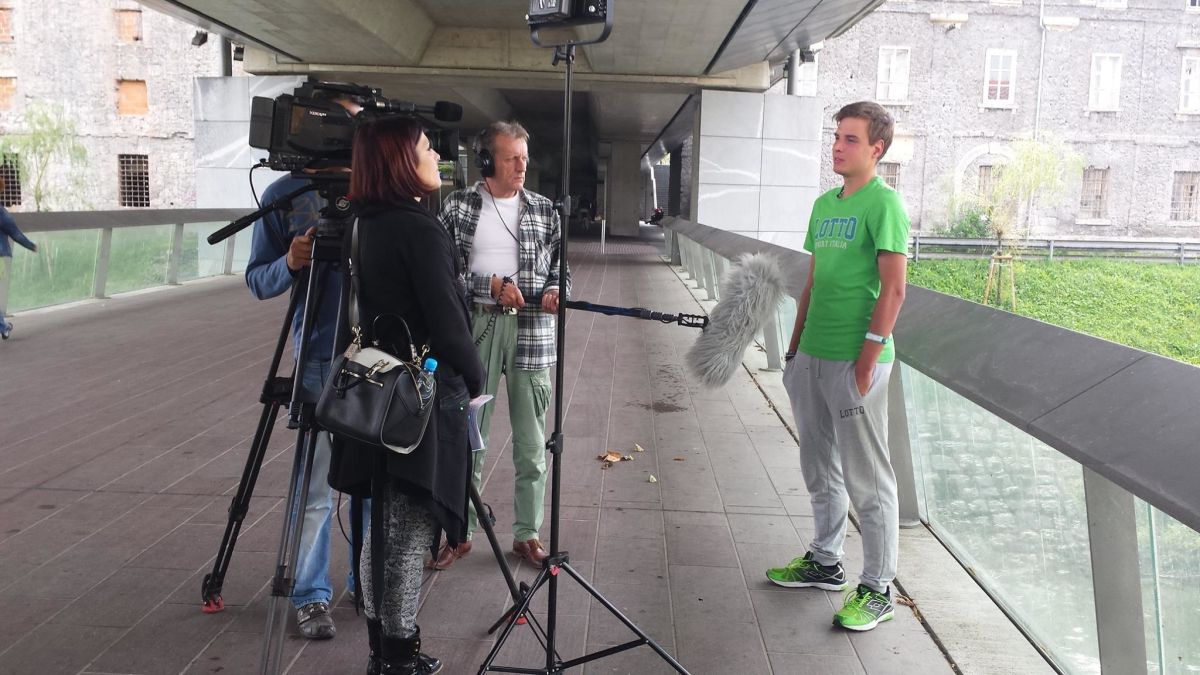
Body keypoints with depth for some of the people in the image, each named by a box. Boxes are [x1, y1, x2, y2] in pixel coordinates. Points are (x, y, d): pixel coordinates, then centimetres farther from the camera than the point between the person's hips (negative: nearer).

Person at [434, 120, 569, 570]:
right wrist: (492, 286, -14)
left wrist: (555, 291, -8)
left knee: (531, 442, 5)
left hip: (532, 331, 2)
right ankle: (461, 532, 19)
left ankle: (527, 534, 18)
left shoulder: (544, 210, 9)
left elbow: (561, 265, 13)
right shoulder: (458, 206, 3)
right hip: (475, 329, -1)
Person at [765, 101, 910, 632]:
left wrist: (867, 358, -19)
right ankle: (825, 562, 34)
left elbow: (893, 290, -15)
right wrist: (795, 344, 16)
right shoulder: (825, 203, 14)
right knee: (819, 469, 18)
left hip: (854, 360, -8)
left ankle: (878, 588, 14)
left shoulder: (883, 203, -10)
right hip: (812, 355, 8)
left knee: (867, 478, 1)